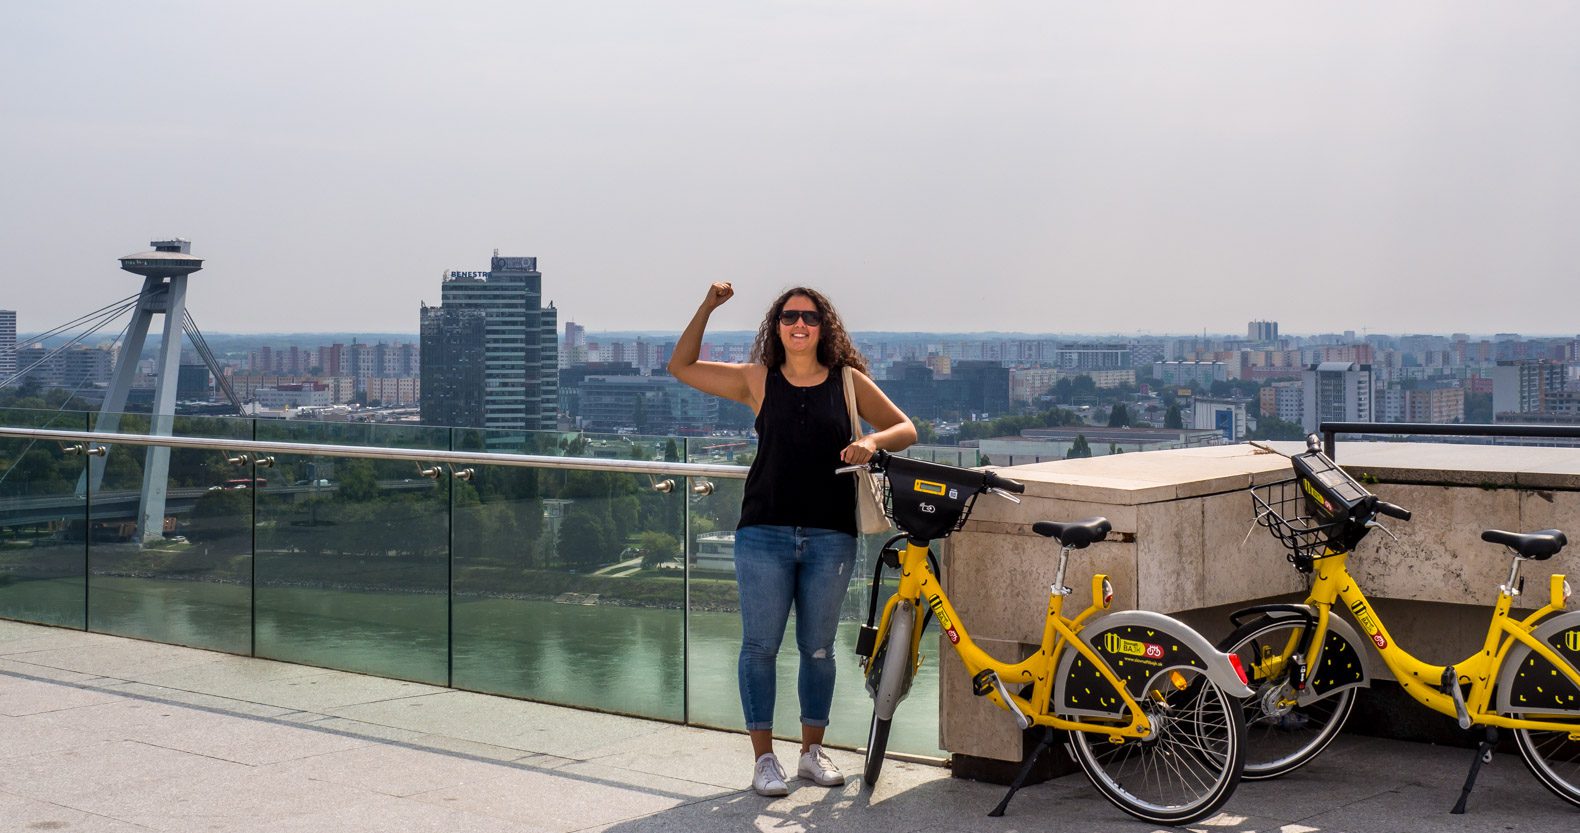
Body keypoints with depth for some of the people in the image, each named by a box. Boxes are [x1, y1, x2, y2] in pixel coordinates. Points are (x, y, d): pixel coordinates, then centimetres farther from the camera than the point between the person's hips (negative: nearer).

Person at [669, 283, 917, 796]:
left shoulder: (849, 382, 6)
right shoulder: (758, 381, 6)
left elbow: (906, 430, 9)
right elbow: (681, 366, 8)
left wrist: (873, 442, -13)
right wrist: (708, 308, -2)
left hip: (830, 537, 1)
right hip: (765, 534, -1)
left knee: (818, 648, 9)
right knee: (760, 645, 0)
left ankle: (812, 752, 23)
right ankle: (763, 758, 10)